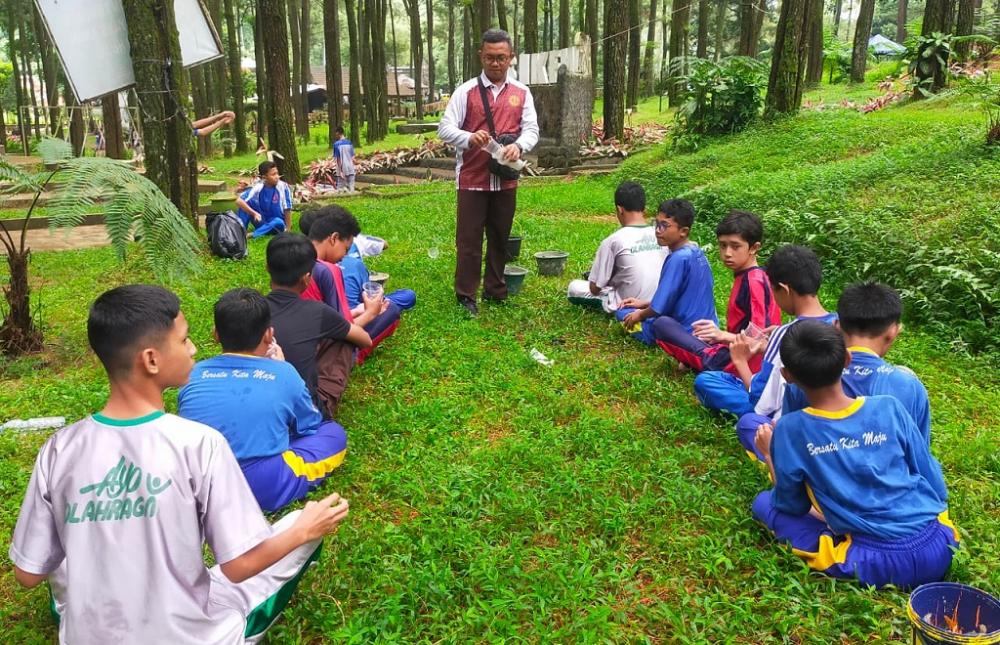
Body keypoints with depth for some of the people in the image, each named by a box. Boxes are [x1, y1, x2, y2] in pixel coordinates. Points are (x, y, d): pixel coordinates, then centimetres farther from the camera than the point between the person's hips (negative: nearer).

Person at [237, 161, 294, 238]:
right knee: (248, 201, -19)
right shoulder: (258, 187, -12)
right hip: (261, 223, 2)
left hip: (275, 224, -1)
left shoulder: (283, 187, -15)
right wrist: (254, 213, -32)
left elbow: (287, 210, -11)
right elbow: (239, 201, -20)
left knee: (278, 222, -37)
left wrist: (288, 231, -14)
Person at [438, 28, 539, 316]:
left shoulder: (521, 93, 7)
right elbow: (444, 129, -7)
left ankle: (495, 291, 26)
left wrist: (518, 146, -21)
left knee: (500, 237, 12)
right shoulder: (466, 91, -2)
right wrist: (469, 138, -28)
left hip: (506, 179, 3)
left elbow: (532, 129, 2)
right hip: (472, 178, -3)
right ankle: (466, 295, 10)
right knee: (469, 238, 1)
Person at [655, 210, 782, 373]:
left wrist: (723, 336, -33)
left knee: (662, 324, -12)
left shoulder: (753, 281, -17)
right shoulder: (744, 277, 11)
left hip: (739, 363, -10)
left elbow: (758, 338, -22)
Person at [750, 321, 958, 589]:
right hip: (939, 548, 4)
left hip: (879, 566, -4)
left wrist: (770, 455, 18)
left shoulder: (790, 429, -11)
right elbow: (937, 487, 6)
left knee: (764, 503, 10)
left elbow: (792, 505, 4)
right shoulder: (889, 407, -4)